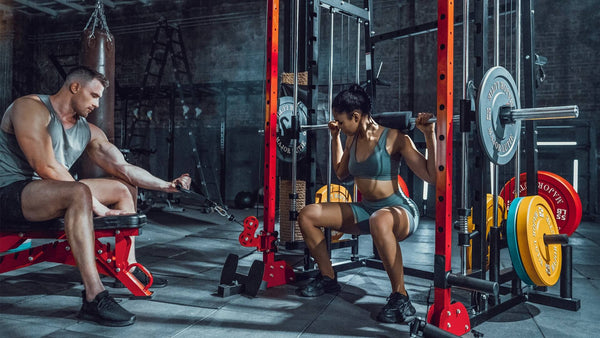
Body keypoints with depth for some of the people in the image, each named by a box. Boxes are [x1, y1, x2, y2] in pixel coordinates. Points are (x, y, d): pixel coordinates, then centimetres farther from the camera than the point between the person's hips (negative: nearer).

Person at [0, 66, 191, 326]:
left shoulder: (88, 131, 9)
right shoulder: (31, 108, -13)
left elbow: (123, 168, 6)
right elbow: (46, 168, -24)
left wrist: (166, 185, -3)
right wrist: (95, 205, -24)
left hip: (51, 191, 9)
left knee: (124, 188, 9)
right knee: (79, 193, -37)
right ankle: (94, 299, -40)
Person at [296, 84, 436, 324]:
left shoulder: (394, 138, -16)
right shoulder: (353, 139, 5)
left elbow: (431, 176, -20)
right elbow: (341, 173, 24)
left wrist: (429, 134, -27)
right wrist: (335, 137, 20)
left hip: (399, 211, -7)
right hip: (364, 210, 7)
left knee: (379, 221, -45)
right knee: (307, 215, -4)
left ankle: (401, 298, -28)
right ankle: (328, 278, 11)